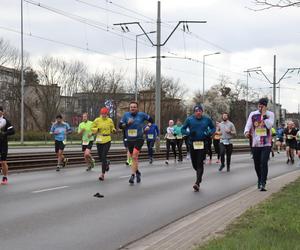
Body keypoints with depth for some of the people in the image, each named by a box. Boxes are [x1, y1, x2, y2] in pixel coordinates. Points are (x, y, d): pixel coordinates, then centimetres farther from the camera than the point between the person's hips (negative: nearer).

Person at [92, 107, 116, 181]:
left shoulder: (110, 121, 2)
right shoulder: (97, 120, 0)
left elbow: (112, 129, 15)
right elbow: (92, 128, 6)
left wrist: (113, 130, -7)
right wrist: (97, 129, -13)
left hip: (107, 140, -2)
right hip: (99, 140, 2)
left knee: (104, 157, -10)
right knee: (100, 157, 8)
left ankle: (103, 174, -5)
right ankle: (107, 163, 44)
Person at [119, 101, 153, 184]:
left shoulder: (141, 115, -3)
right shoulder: (126, 115, 0)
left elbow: (151, 120, 13)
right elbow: (120, 125, -2)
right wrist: (127, 123, -16)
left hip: (139, 139, -4)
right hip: (129, 140, 4)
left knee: (134, 156, -19)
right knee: (134, 158, 15)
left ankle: (133, 175, -17)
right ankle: (138, 172, 35)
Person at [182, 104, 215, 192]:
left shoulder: (207, 119, 3)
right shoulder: (189, 119, 0)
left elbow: (213, 128, 16)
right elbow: (183, 129, 5)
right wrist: (189, 133, -15)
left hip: (202, 144, -1)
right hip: (192, 144, 2)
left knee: (200, 164, -11)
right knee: (194, 164, 10)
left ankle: (197, 183, -16)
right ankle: (199, 177, 39)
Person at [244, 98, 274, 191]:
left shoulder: (270, 114, 2)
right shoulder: (253, 114, 6)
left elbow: (269, 125, -12)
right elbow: (248, 125, -1)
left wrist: (264, 115, -14)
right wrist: (247, 132, -22)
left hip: (266, 144, -2)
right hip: (255, 144, 3)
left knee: (264, 163, -14)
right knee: (257, 164, 9)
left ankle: (263, 183, -14)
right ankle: (260, 179, 31)